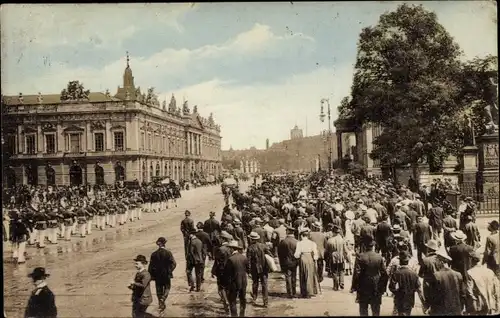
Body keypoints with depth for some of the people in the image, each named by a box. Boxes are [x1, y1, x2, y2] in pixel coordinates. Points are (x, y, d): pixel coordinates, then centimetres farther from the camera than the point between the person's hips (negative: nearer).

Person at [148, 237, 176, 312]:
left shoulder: (154, 254, -7)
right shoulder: (168, 253, -13)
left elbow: (151, 266, -5)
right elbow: (174, 264, -15)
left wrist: (151, 275, 4)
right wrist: (169, 271, -1)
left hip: (157, 275, 2)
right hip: (166, 275, -2)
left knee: (159, 289, 16)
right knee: (167, 287, 15)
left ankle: (161, 304, 24)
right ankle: (163, 299, -9)